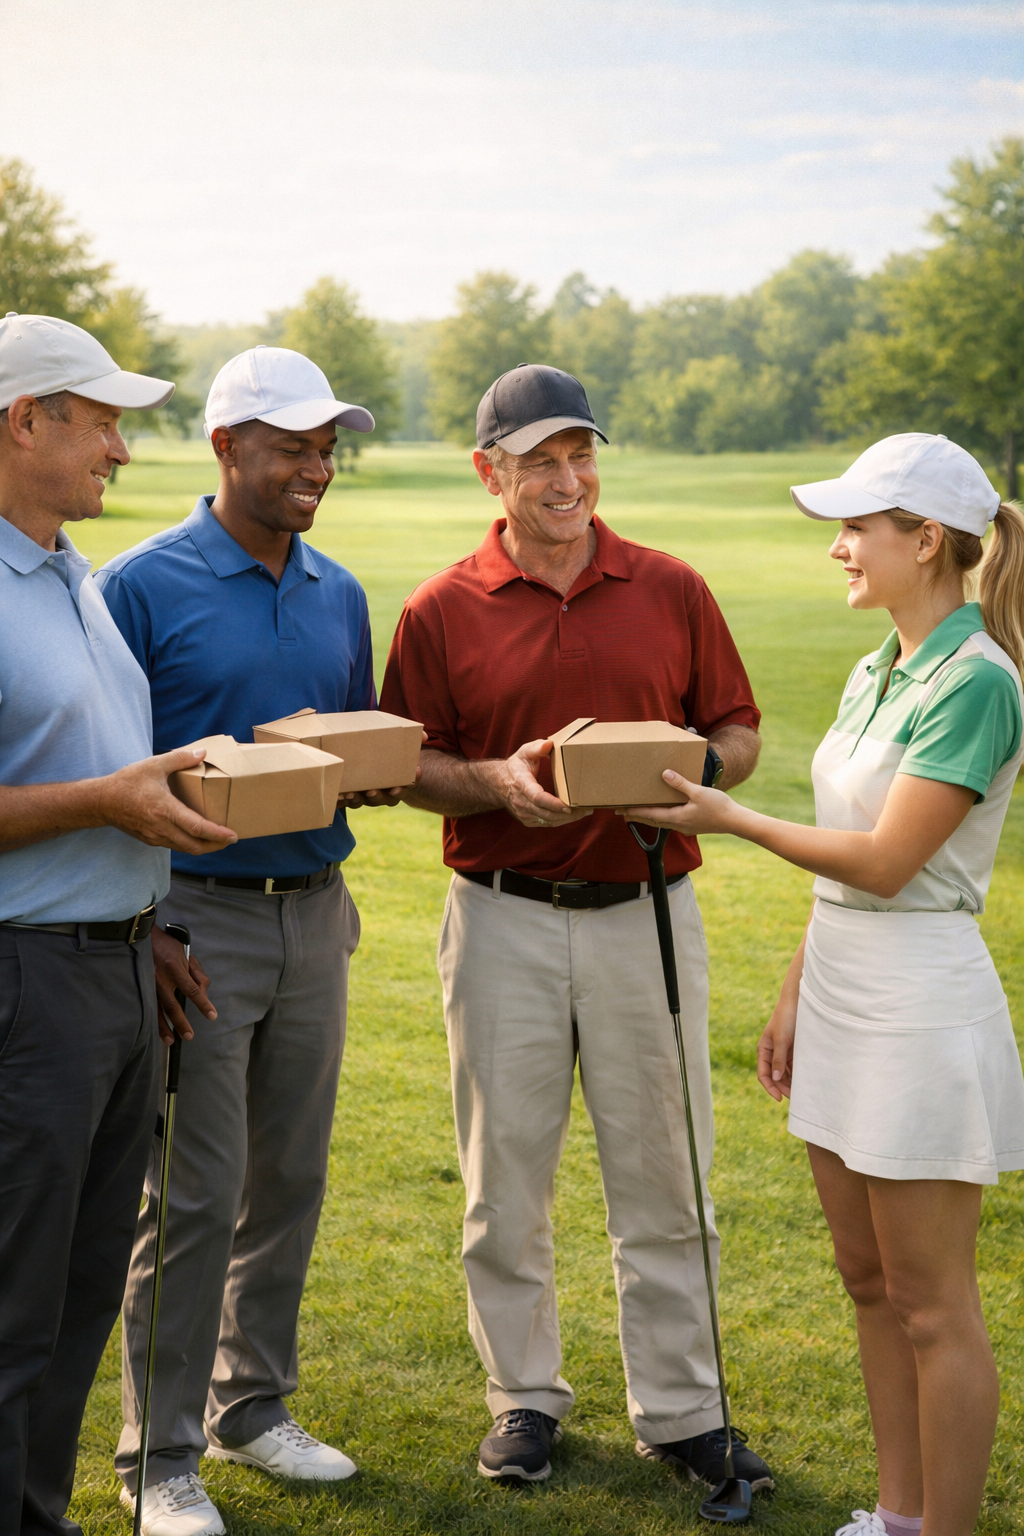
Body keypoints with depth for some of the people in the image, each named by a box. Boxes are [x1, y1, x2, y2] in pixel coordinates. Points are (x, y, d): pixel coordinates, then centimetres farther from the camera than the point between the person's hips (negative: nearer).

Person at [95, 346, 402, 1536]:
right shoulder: (144, 587, -8)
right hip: (195, 916, -6)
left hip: (315, 911, 6)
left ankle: (252, 1404, 29)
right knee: (195, 1195, -4)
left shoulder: (340, 596, 11)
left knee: (290, 1177, 13)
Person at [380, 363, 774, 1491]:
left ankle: (679, 1411, 20)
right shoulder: (443, 611, 0)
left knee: (663, 1174, 7)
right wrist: (499, 783, -16)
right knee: (506, 1176, 8)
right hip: (505, 920, -1)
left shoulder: (672, 591, 4)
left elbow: (739, 733, 9)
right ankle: (524, 1397, 25)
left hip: (646, 913, 1)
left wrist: (691, 770, -12)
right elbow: (405, 765, 2)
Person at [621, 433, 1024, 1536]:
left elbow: (882, 861, -19)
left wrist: (727, 818, -11)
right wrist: (795, 994, 15)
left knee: (931, 1306, 1)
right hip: (843, 990, 9)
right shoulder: (879, 671, 11)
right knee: (869, 1281, 16)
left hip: (920, 1000, -9)